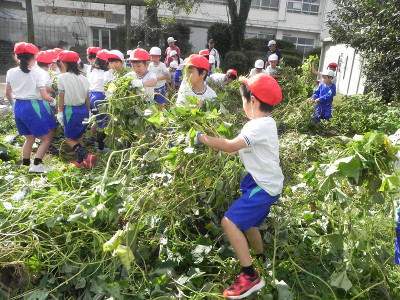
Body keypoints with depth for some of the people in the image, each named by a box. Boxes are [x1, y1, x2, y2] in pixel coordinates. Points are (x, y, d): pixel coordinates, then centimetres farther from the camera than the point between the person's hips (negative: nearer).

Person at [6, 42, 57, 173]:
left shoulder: (11, 72, 3)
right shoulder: (36, 74, -12)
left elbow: (8, 93, 11)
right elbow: (44, 96, -14)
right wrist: (53, 101, 5)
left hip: (18, 107, 7)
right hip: (33, 107, -7)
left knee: (29, 138, 22)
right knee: (46, 138, 4)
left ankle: (25, 164, 28)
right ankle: (36, 165, -7)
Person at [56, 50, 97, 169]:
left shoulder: (63, 77, -11)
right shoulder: (83, 78, 2)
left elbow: (61, 97, -9)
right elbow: (87, 97, 5)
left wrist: (60, 112, 0)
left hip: (71, 110, -5)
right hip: (83, 110, 6)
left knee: (69, 138, 7)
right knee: (79, 137, 17)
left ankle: (87, 156, -13)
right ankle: (80, 161, 24)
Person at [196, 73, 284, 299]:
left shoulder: (260, 126, -23)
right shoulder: (264, 122, 10)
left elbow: (231, 147, -30)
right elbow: (238, 147, 10)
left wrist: (202, 138, -21)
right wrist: (216, 140, 0)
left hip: (265, 186, -10)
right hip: (262, 181, 10)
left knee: (230, 222, -15)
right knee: (246, 221, 24)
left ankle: (251, 277, -5)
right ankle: (262, 262, 46)